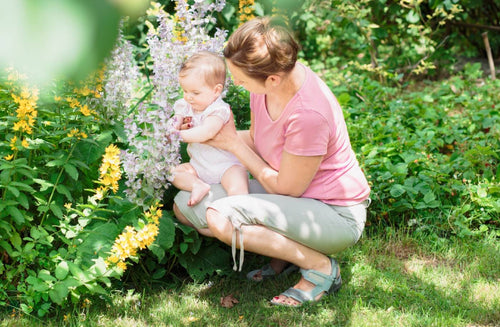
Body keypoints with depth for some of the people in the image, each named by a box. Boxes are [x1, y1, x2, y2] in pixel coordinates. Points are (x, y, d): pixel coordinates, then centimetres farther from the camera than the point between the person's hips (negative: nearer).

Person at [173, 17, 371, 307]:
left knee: (221, 216, -29)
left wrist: (234, 143, -13)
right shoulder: (266, 76, -10)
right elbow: (256, 140, 8)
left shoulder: (308, 114, -34)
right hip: (294, 197, 9)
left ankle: (321, 266, -10)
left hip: (335, 215, -8)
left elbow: (287, 188, -19)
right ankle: (285, 249, 8)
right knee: (186, 204, -2)